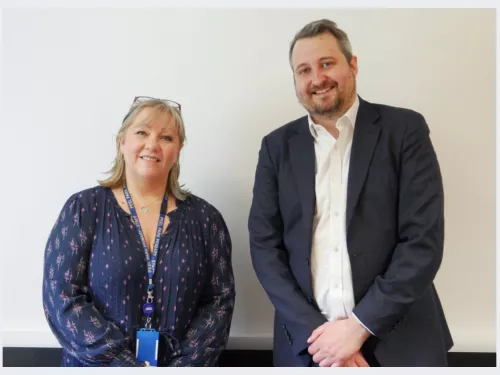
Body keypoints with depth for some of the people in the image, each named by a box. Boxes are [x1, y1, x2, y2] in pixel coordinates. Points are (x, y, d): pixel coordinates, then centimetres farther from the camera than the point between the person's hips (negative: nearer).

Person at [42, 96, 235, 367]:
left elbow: (220, 301, -1)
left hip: (182, 365, 1)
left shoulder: (204, 217, 0)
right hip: (97, 366, 0)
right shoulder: (83, 209, -3)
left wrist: (184, 366, -11)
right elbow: (62, 297, -8)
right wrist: (126, 366, -13)